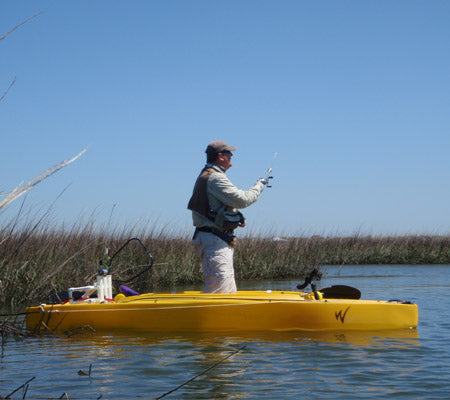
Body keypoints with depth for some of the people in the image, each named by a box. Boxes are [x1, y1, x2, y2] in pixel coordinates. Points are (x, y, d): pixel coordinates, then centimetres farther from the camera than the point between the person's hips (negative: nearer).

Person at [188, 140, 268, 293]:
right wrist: (259, 185, 0)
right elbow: (242, 199, -17)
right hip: (216, 240, -11)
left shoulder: (205, 176, 20)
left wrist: (235, 219, 12)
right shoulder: (215, 178, -15)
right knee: (218, 286, -16)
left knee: (229, 289, 13)